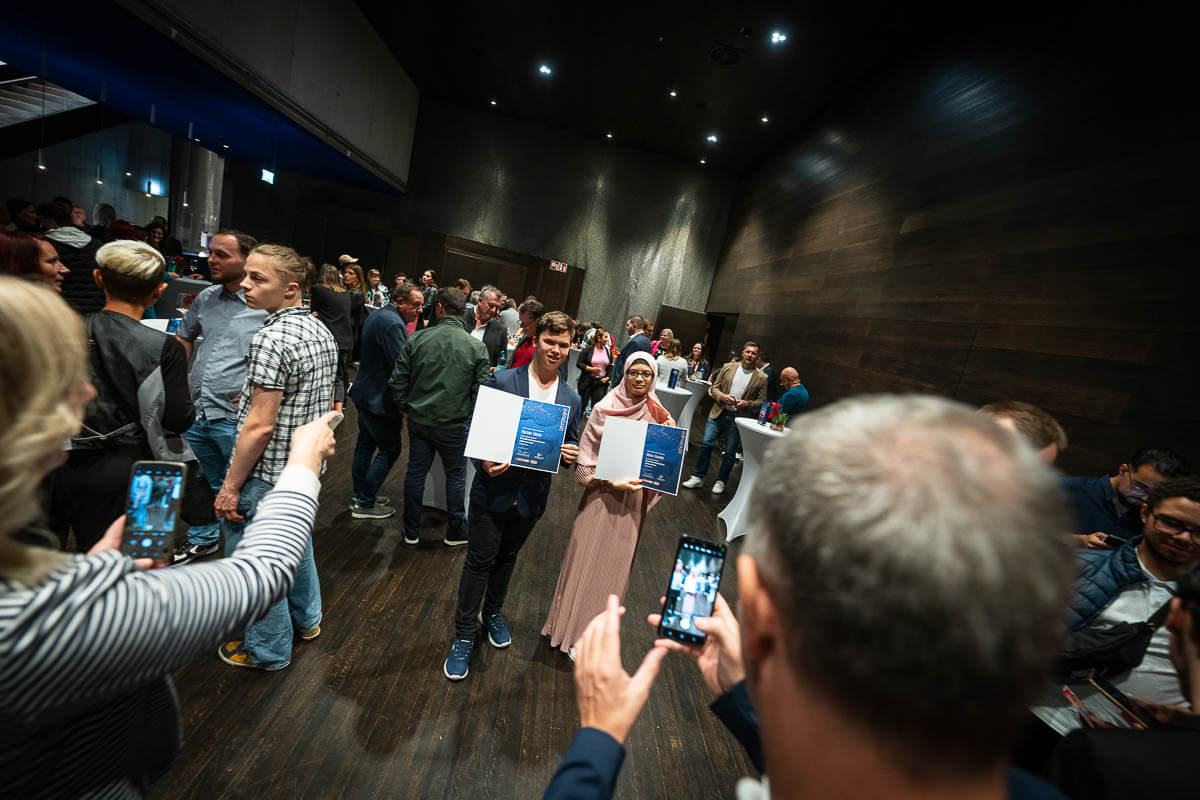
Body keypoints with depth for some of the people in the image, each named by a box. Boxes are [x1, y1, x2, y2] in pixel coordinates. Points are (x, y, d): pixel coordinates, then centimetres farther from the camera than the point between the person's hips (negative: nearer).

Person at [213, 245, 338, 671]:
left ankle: (268, 649, 31)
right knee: (296, 541, 26)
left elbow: (260, 425, -24)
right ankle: (306, 619, 46)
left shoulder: (272, 338, -23)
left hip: (267, 474, -9)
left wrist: (230, 486, -15)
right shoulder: (322, 332, 4)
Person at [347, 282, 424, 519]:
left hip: (365, 392, 11)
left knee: (365, 445, 18)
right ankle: (364, 504, 11)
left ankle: (360, 496, 32)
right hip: (380, 398, -11)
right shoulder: (393, 324, -23)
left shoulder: (378, 315, 10)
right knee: (389, 450, 2)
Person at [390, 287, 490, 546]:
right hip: (454, 425, -2)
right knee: (455, 475, 14)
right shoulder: (476, 347, -12)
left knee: (416, 472, 15)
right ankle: (455, 532, 29)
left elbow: (397, 380, -4)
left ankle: (411, 531, 31)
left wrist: (406, 406, 12)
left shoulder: (418, 339, -7)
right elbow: (481, 389, -10)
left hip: (419, 419, 2)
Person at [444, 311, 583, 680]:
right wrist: (485, 461, -26)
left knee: (507, 558, 24)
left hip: (531, 495, 4)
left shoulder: (571, 399, -1)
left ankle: (492, 612, 49)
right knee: (479, 561, 9)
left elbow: (571, 447, 8)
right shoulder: (503, 381, -13)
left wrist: (570, 455, -15)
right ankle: (464, 634, 31)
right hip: (494, 488, -3)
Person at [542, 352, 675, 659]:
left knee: (614, 567, 16)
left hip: (632, 502, 3)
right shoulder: (605, 409, -11)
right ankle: (572, 630, 34)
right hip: (601, 498, -3)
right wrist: (614, 482, -20)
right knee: (586, 563, 9)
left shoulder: (656, 414, -1)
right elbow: (584, 463, -10)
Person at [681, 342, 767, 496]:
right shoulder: (728, 367, 5)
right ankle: (698, 477, 11)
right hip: (718, 413, 1)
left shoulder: (761, 378, 1)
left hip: (738, 418, -1)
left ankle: (720, 481, 23)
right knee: (706, 443, -2)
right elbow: (714, 387, 7)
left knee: (730, 452, 6)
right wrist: (722, 396, -13)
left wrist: (747, 404, -16)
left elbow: (761, 401, 3)